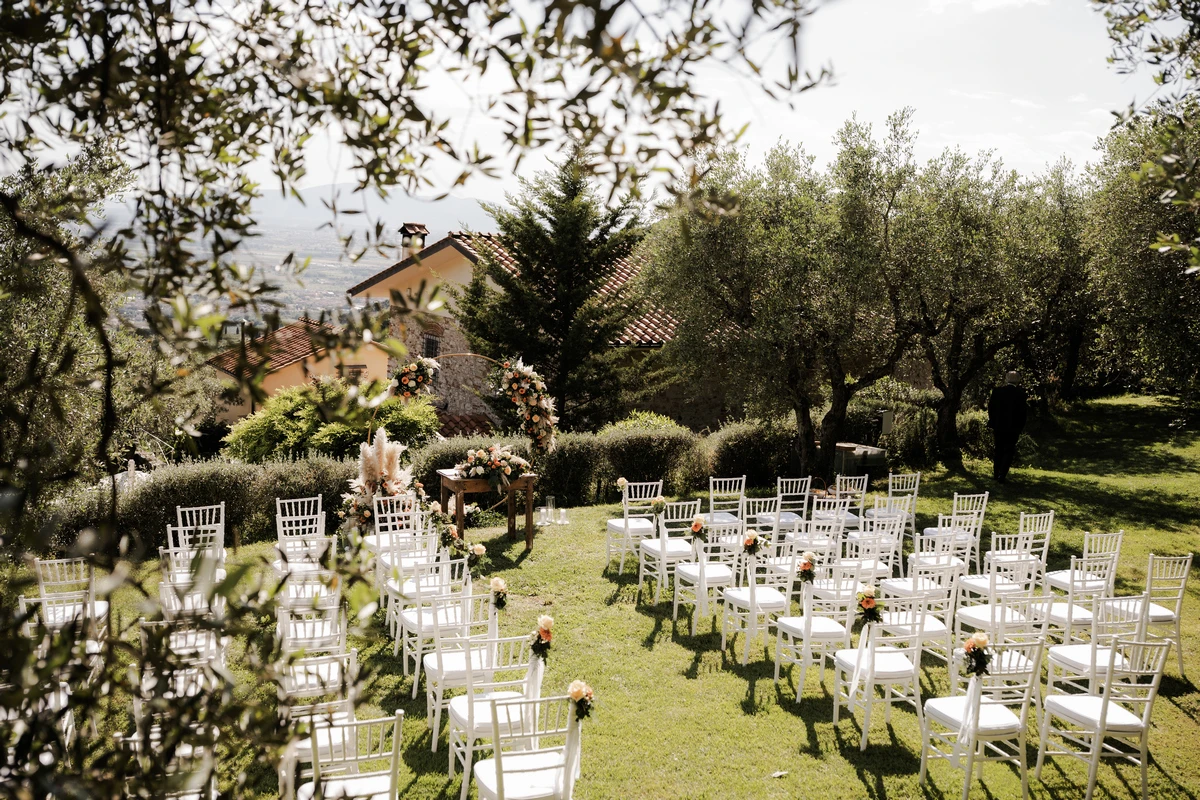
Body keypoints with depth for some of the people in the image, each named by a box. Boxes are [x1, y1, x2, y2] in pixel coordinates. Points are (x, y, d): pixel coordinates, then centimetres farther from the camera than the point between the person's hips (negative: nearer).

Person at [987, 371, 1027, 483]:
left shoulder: (997, 391, -2)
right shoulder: (1020, 394, -10)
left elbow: (990, 408, 2)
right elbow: (1022, 412, -7)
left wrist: (992, 424, 10)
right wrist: (1020, 428, 3)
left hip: (998, 426, 3)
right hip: (1013, 427, -3)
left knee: (999, 450, 16)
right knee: (1009, 451, 4)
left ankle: (996, 473, 21)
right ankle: (1002, 476, -3)